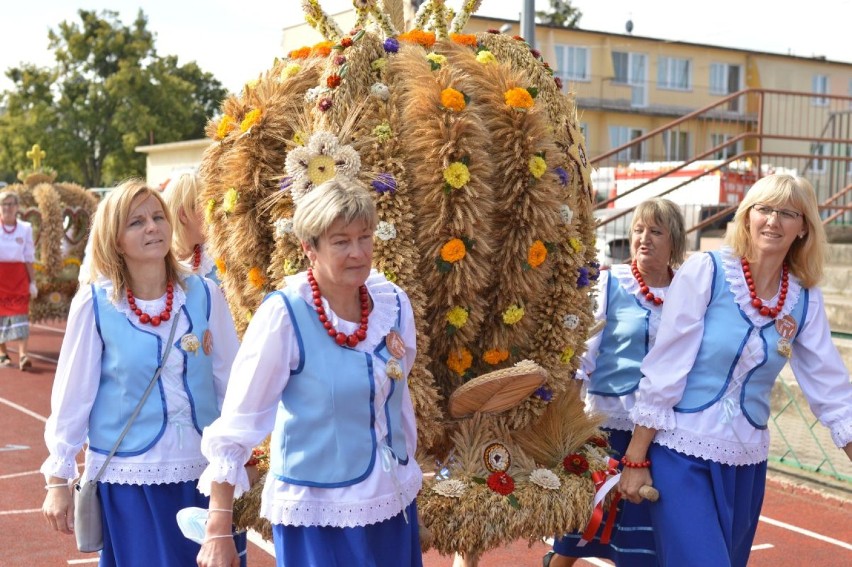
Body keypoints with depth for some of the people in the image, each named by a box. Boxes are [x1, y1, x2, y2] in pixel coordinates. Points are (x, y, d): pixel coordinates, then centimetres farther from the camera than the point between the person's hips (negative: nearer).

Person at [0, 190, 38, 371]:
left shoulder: (25, 228, 3)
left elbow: (29, 258, 6)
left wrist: (33, 282, 4)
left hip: (19, 276, 0)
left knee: (20, 313, -9)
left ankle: (23, 355, -16)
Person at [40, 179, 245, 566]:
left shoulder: (205, 295, -4)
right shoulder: (94, 304, -8)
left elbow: (232, 383, 3)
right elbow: (72, 395, -3)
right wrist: (59, 478, 0)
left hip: (202, 471, 2)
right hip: (128, 476, -2)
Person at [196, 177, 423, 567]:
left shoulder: (395, 304, -3)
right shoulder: (282, 315, -17)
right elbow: (236, 424, -14)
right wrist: (218, 531, -15)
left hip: (394, 503, 5)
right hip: (316, 512, -4)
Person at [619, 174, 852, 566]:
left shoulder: (805, 300, 2)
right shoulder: (705, 271, -10)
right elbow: (664, 368, -11)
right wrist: (636, 459, -11)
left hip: (746, 462, 5)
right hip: (681, 452, -5)